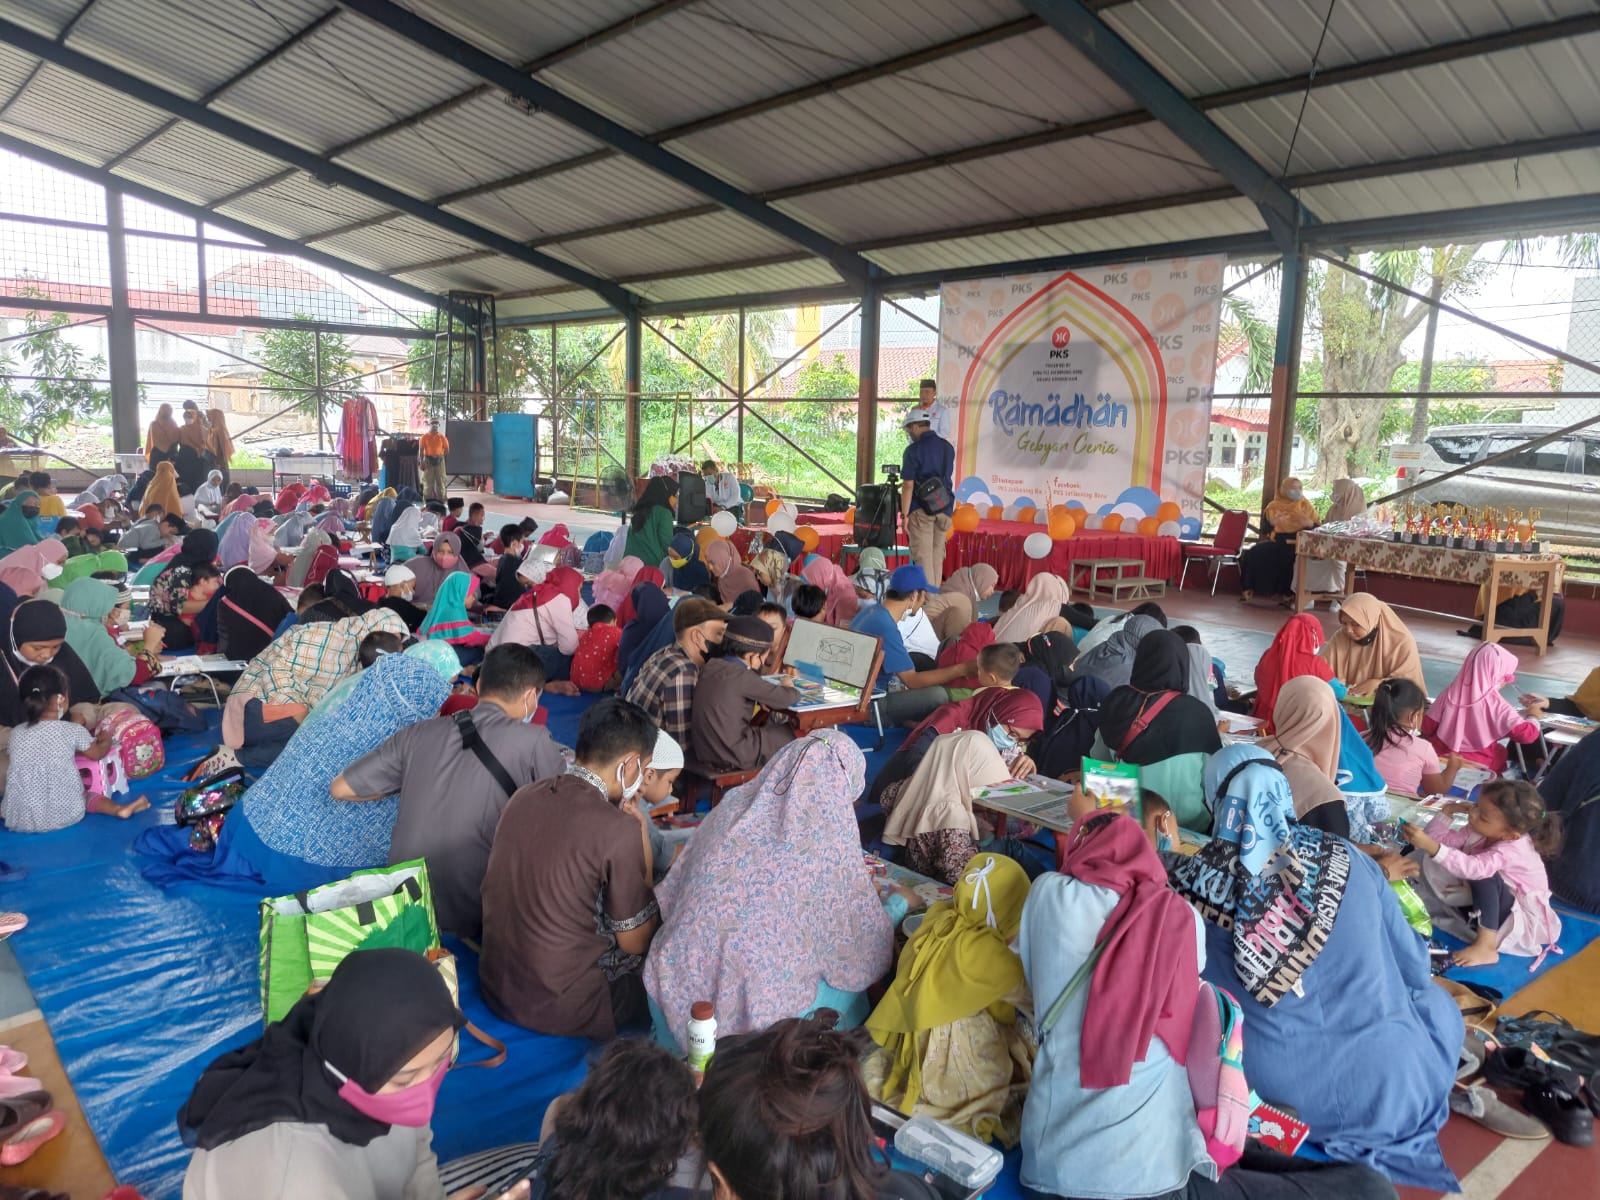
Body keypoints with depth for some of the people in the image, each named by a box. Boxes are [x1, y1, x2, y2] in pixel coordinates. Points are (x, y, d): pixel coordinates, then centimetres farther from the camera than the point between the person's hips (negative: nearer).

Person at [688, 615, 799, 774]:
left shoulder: (711, 667, 1)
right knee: (791, 733, 10)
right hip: (731, 759, -8)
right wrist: (788, 688, 5)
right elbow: (788, 698, -17)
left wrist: (761, 699, 1)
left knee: (773, 729, 23)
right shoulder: (741, 676, -21)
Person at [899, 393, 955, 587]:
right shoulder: (947, 447, 10)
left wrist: (904, 515, -10)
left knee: (922, 556, -3)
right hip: (944, 508, 6)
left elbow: (908, 485, -13)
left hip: (921, 510, -6)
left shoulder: (914, 450, -10)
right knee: (937, 556, 13)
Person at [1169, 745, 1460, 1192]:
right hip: (1394, 1091, 2)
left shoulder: (1194, 876, -8)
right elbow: (1414, 967, 10)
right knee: (1435, 999, 30)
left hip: (1275, 1094, -1)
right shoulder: (1348, 858, -2)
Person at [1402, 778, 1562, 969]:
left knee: (1485, 878, -37)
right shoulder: (1480, 832, -8)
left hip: (1522, 919, -7)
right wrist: (1448, 812, -18)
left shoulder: (1512, 849, -30)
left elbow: (1474, 868, -48)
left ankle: (1486, 947, -32)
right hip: (1498, 905, 7)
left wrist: (1431, 847, -59)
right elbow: (1440, 840, -6)